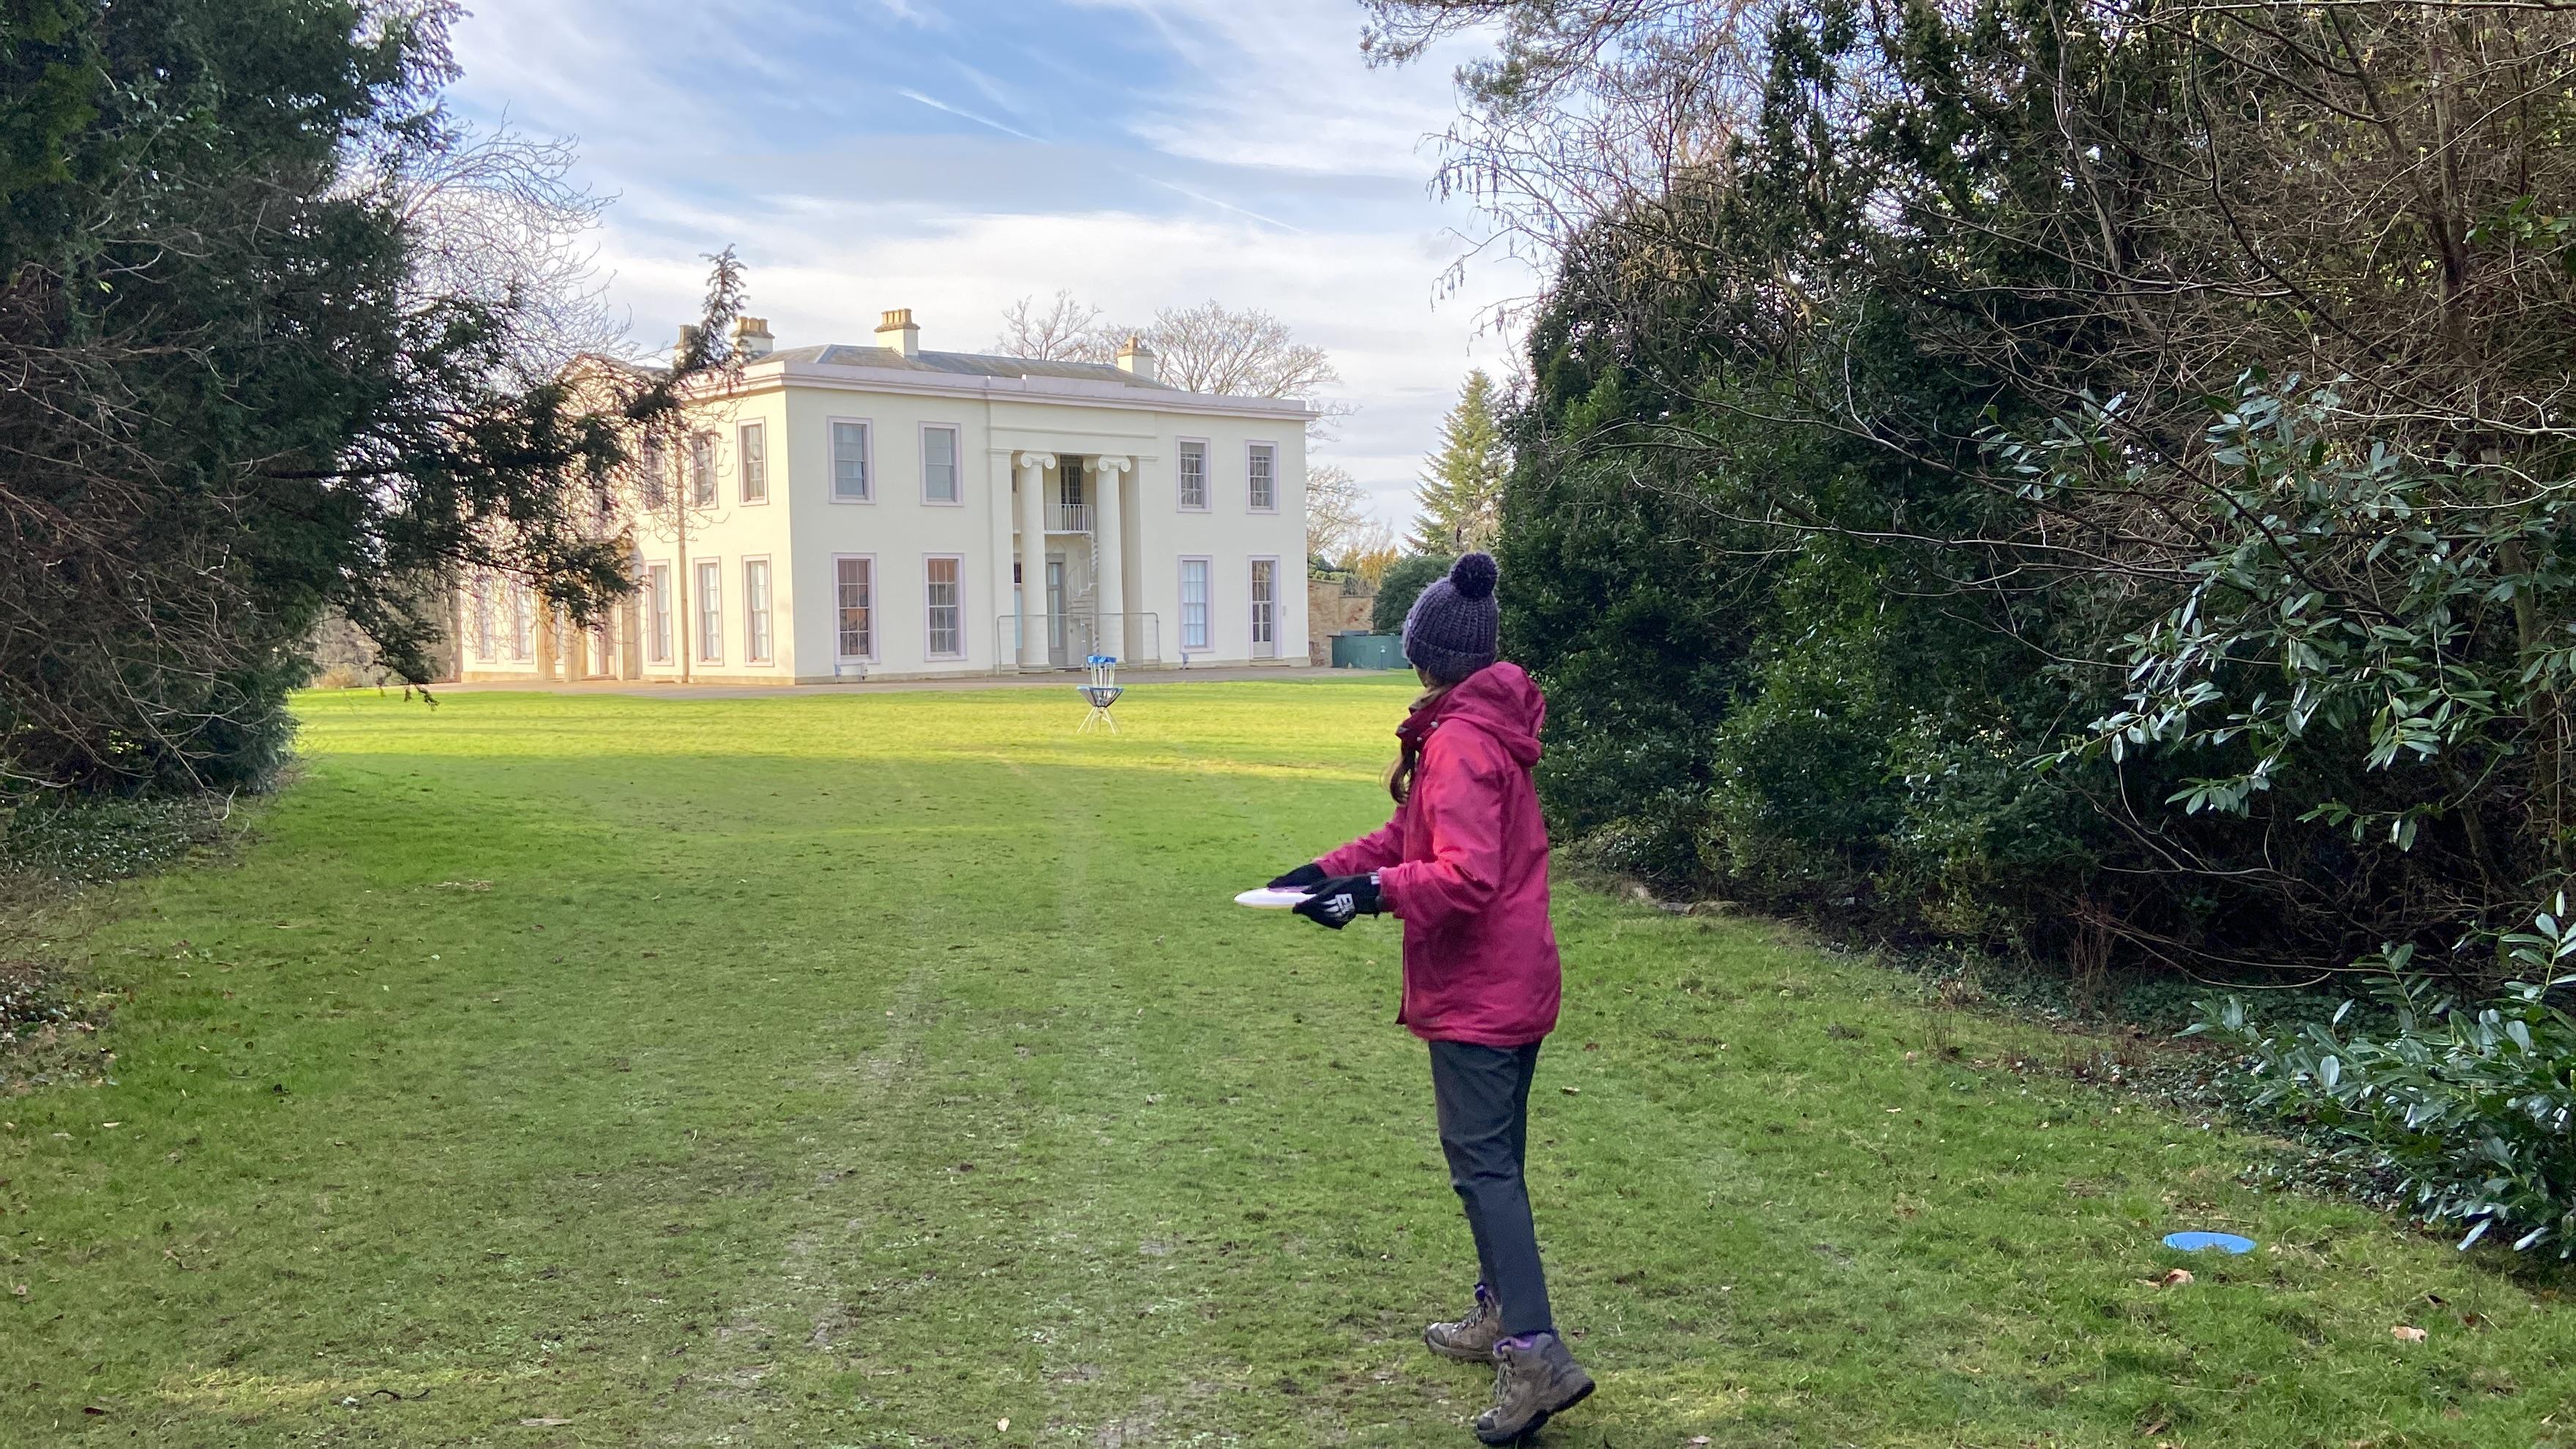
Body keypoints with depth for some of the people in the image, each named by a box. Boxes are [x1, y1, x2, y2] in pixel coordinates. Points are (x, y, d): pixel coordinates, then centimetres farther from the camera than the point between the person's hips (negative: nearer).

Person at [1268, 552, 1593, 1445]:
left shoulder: (1459, 739, -19)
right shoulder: (1494, 724, 12)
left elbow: (1466, 875, -27)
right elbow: (1413, 834, 14)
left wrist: (1374, 891, -32)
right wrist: (1334, 868, 5)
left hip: (1477, 993, -10)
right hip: (1518, 981, 10)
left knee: (1481, 1163, -8)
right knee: (1497, 1158, 19)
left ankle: (1536, 1355, -9)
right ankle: (1500, 1316, 30)